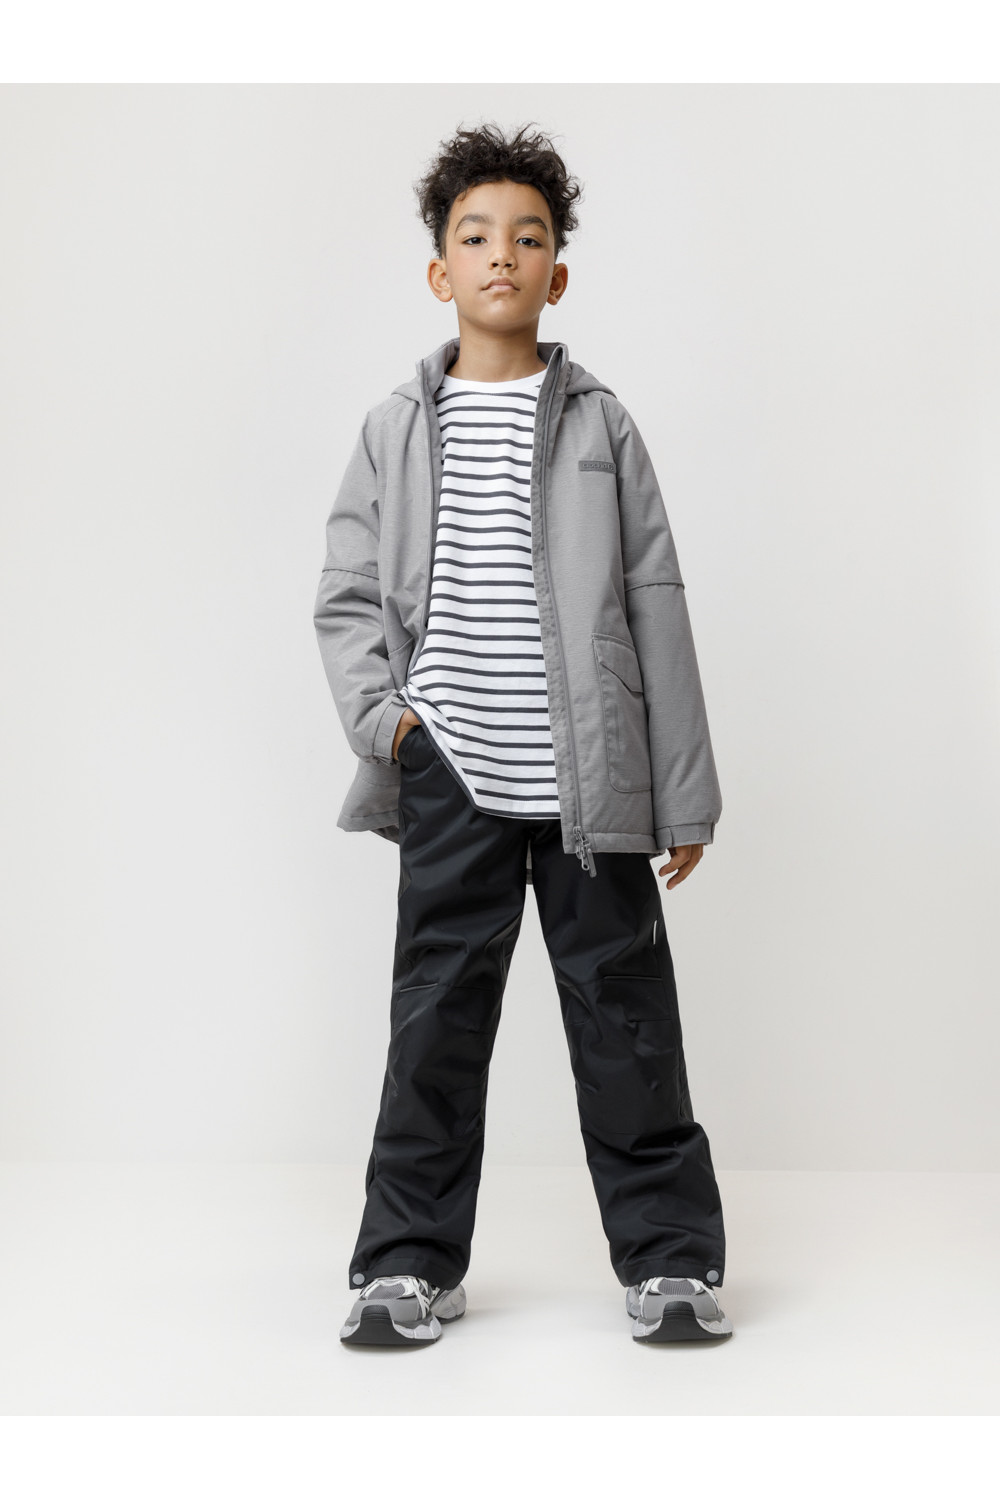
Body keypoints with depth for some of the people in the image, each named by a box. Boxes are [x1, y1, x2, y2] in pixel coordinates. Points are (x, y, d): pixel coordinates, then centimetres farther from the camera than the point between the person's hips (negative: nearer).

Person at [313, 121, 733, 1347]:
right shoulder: (395, 430, 8)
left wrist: (683, 789, 1)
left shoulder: (600, 425, 5)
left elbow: (656, 608, 4)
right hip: (452, 778, 1)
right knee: (436, 1017, 7)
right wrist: (383, 716, -8)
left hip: (592, 776, -1)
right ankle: (409, 1264, 19)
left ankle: (668, 1255, 17)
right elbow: (347, 596, 10)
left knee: (624, 1012, 4)